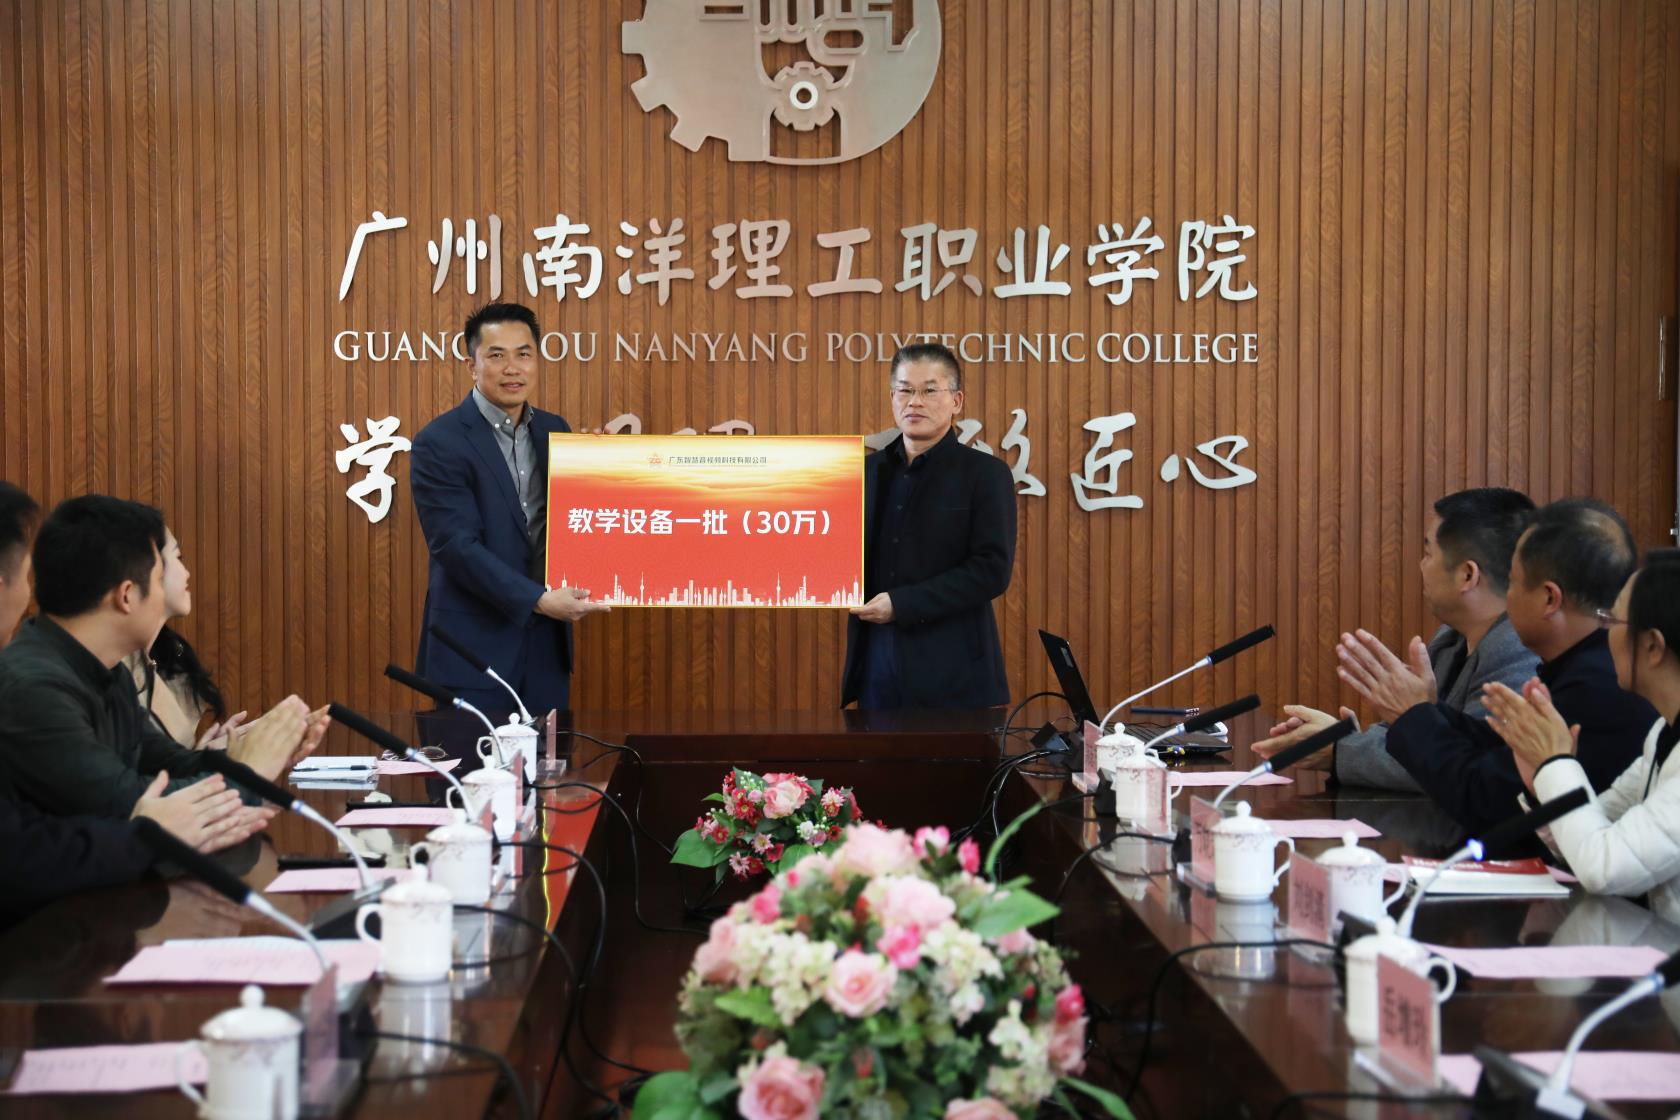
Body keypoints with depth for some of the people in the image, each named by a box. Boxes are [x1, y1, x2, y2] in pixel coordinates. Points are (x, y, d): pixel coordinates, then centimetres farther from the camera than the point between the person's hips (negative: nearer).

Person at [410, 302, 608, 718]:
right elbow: (456, 545, -17)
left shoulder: (555, 431, 10)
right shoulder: (439, 443, -10)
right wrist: (539, 600, -24)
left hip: (546, 640, 5)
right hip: (474, 644, -5)